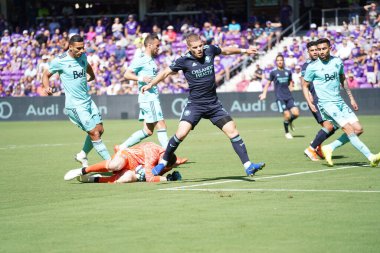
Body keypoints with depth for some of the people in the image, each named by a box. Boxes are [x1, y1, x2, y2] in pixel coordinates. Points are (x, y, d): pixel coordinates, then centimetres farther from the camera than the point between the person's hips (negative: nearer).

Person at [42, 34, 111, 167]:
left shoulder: (82, 57, 4)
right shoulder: (60, 61, -13)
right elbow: (46, 75, -2)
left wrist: (92, 76, 42)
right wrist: (47, 87, -19)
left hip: (88, 100, 8)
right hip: (75, 104, -8)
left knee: (99, 130, 7)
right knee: (94, 133, -10)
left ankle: (82, 155, 26)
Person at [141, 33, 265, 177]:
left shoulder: (210, 50, 0)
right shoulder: (184, 60, -9)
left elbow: (225, 51, 20)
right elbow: (166, 72, 0)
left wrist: (243, 51, 32)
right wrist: (151, 84, -10)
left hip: (213, 104, 3)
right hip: (194, 104, -3)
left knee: (232, 131, -5)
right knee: (181, 133, -19)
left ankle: (248, 166, -2)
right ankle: (163, 162, 1)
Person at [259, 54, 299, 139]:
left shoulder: (288, 72, 10)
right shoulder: (273, 72, 2)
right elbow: (268, 83, 11)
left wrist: (290, 87, 7)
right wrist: (264, 94, 7)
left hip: (289, 96, 3)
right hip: (280, 97, -3)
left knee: (296, 113, -11)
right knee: (287, 115, -13)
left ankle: (290, 122, 24)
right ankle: (287, 133, 9)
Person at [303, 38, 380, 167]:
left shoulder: (337, 62, 7)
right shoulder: (312, 67, -6)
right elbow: (305, 85, 4)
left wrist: (351, 98, 20)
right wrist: (310, 103, -8)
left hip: (340, 102, 6)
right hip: (326, 103, -6)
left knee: (358, 129, -2)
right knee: (348, 129, -19)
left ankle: (329, 148, 6)